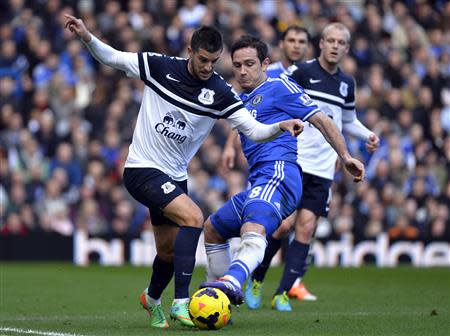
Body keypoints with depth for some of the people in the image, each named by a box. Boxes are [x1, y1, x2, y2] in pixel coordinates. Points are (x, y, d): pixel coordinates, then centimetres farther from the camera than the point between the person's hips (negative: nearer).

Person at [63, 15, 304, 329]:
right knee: (193, 217, -26)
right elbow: (112, 57, 0)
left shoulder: (220, 93, -6)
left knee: (170, 250, 16)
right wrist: (87, 37, -17)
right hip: (142, 169, -5)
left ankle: (152, 298, 48)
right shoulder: (160, 66, -10)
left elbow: (254, 130, -11)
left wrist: (281, 126, -30)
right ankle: (181, 303, -26)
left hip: (175, 176, 5)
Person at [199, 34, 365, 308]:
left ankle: (232, 281, -62)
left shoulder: (279, 88, 3)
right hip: (258, 182, 10)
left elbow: (320, 119, -2)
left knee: (253, 229, -36)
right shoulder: (242, 100, 26)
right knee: (212, 228, 24)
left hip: (278, 172, -10)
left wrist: (345, 157, -10)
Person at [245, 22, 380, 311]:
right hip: (292, 161, -5)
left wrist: (368, 135, 10)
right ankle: (256, 280, 11)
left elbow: (348, 121, 27)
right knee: (284, 223, -12)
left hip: (323, 169, 5)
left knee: (306, 228, -2)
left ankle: (283, 293, 5)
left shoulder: (347, 84, 12)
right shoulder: (300, 73, -6)